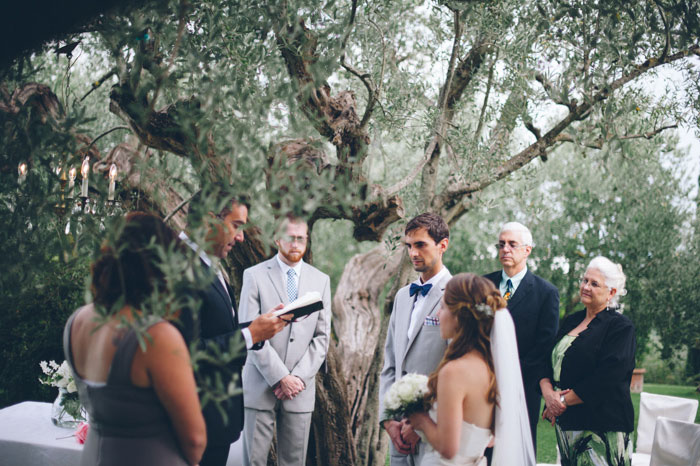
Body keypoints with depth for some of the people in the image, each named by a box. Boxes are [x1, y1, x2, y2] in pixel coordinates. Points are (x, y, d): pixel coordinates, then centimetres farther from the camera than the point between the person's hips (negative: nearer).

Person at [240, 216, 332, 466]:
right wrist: (280, 377, -12)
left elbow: (322, 336, 7)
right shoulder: (254, 276, 0)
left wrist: (299, 377, -6)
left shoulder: (320, 280, 10)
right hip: (261, 386, -2)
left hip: (300, 389, 3)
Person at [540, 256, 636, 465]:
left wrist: (564, 400, -15)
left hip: (602, 424, -6)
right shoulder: (571, 321, 14)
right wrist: (548, 393, -10)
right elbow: (548, 361, 9)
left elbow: (605, 379, -17)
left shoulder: (620, 327, -7)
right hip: (565, 422, 6)